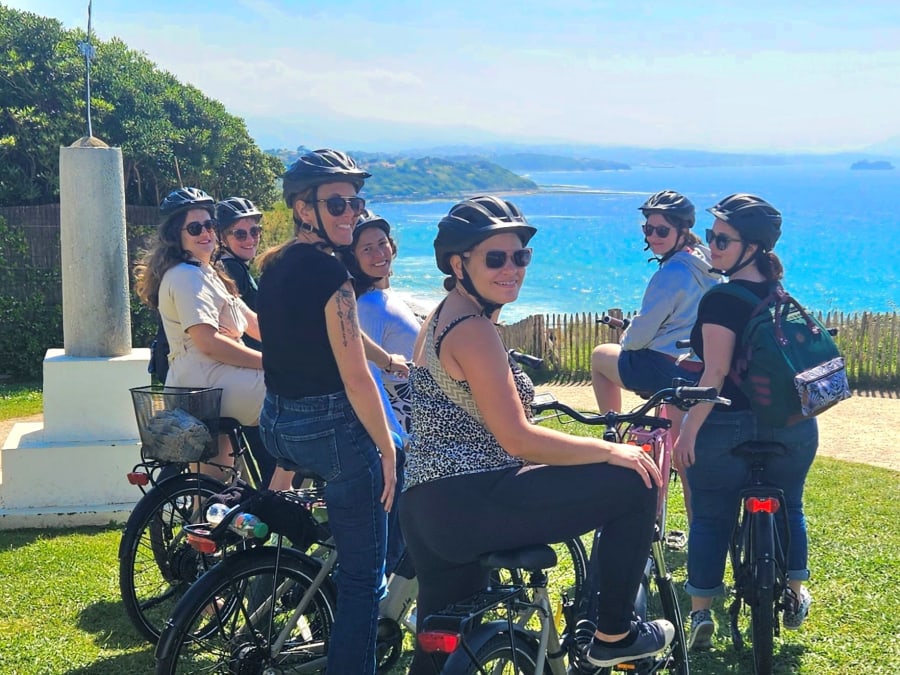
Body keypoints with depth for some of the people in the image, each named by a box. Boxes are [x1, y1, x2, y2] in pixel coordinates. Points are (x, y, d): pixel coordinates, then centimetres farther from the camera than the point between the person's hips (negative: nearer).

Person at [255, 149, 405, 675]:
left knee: (399, 460, 34)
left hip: (278, 423, 9)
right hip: (330, 427, -9)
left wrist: (387, 359, 31)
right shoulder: (329, 272, -18)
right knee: (364, 577, 1)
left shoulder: (273, 265, 9)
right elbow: (356, 379, -19)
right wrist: (386, 450, -11)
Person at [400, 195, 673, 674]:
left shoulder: (441, 318, 17)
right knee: (634, 483, -5)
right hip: (469, 505, -10)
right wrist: (611, 450, -9)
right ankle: (613, 636, 6)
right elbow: (519, 441, -18)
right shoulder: (471, 330, -14)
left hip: (426, 511, 10)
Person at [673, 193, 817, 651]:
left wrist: (689, 430, -21)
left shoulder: (722, 300, -18)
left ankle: (700, 614, 8)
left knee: (710, 518, 6)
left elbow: (715, 373, -23)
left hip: (727, 428, -6)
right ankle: (795, 595, 35)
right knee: (789, 508, 24)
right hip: (792, 425, 7)